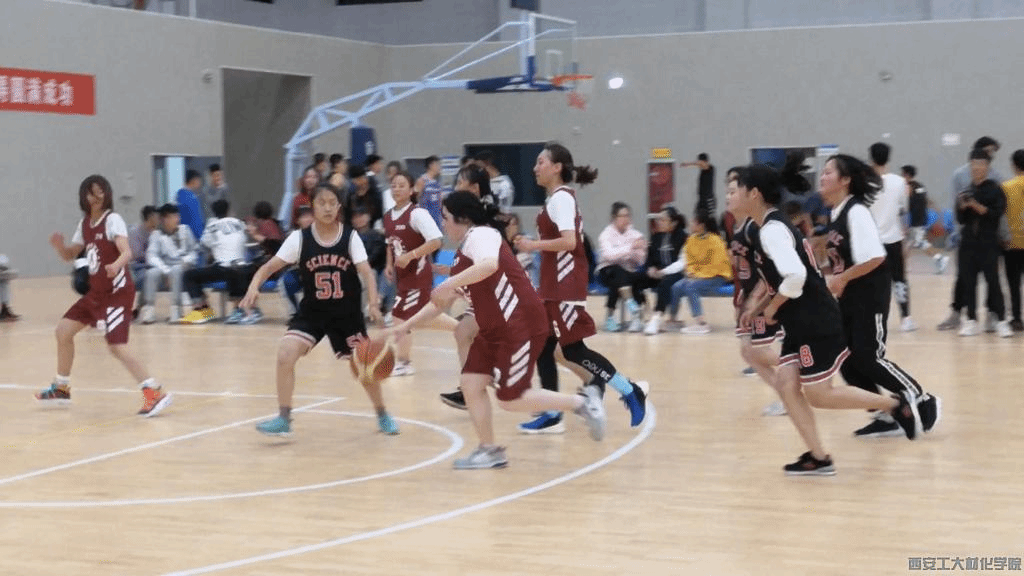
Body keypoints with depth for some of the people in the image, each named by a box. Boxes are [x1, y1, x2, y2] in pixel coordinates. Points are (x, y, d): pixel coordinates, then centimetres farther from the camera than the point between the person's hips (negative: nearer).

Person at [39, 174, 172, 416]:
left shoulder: (113, 220, -15)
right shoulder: (85, 224, 8)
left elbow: (127, 252, -29)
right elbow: (70, 255, 17)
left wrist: (116, 265, -51)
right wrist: (59, 245, -6)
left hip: (117, 291, -8)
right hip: (96, 292, 8)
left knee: (116, 346, -20)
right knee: (63, 330, 13)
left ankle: (155, 393, -23)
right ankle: (61, 389, 30)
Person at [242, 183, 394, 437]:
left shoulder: (350, 236, -10)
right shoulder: (300, 237, -10)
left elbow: (366, 272, -17)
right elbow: (270, 266, -11)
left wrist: (374, 304, -33)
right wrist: (253, 288, -30)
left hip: (347, 314, 0)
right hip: (311, 311, 0)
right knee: (285, 354, -19)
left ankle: (382, 414, 31)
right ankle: (283, 419, -7)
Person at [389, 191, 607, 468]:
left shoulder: (480, 235, -12)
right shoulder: (462, 255, 17)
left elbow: (490, 264, -36)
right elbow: (442, 302, 24)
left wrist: (449, 283, -32)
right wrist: (406, 325, 21)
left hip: (521, 324, -10)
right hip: (494, 329, 10)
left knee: (510, 399, -6)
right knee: (470, 383, 3)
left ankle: (581, 402, 4)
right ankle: (489, 451, 13)